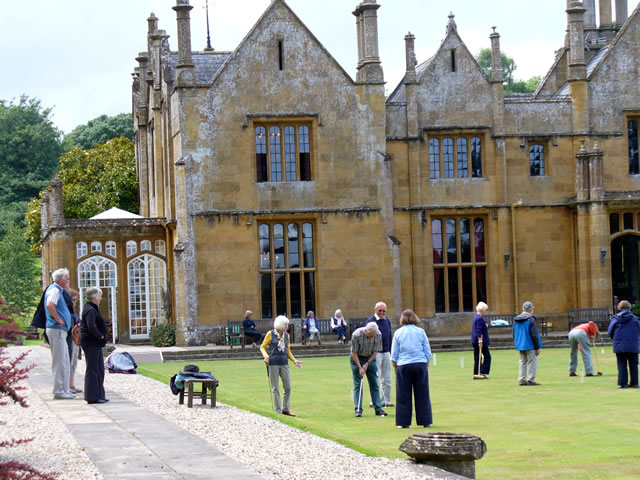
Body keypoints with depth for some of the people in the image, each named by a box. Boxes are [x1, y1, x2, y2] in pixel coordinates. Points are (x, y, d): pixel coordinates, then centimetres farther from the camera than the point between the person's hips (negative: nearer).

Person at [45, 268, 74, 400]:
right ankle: (59, 391, -5)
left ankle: (64, 390, 17)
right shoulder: (54, 290, -12)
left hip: (60, 330, 11)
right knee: (59, 361, -7)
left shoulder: (57, 290, 19)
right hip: (56, 329, -11)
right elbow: (50, 305, -30)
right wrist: (58, 320, -21)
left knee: (65, 362, 13)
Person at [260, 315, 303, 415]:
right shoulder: (270, 334, -2)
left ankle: (286, 409, 15)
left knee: (288, 387, 3)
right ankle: (278, 411, 5)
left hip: (284, 363, 5)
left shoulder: (286, 335, 11)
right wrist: (266, 356, -16)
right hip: (273, 363, -4)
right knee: (275, 388, 1)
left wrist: (295, 361, 8)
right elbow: (262, 347, 2)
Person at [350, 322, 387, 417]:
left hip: (370, 358, 3)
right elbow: (354, 352, -18)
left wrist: (367, 364, -12)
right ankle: (358, 410, -5)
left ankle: (378, 409, 2)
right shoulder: (356, 335, -27)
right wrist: (360, 367, -19)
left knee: (375, 384, 0)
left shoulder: (378, 335, -18)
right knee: (357, 385, -7)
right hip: (357, 358, -3)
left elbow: (375, 351, -6)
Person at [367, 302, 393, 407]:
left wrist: (390, 351, 16)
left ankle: (386, 401, 15)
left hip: (386, 352, 6)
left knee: (387, 379, 8)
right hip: (376, 353, -6)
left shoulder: (387, 320, 12)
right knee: (376, 378, -6)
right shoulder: (371, 321, -7)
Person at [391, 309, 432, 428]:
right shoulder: (421, 331, 3)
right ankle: (425, 421, 10)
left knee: (403, 396, 5)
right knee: (422, 395, 7)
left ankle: (403, 422, 6)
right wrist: (426, 367, 15)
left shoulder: (398, 333, 3)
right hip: (420, 365, 1)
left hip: (403, 366, 0)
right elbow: (428, 353, 6)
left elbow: (394, 355, 5)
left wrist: (395, 368, 15)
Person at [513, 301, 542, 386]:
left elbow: (514, 334, 17)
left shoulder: (515, 320, 9)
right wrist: (537, 347, -11)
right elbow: (534, 335, -14)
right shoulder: (530, 319, -13)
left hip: (520, 346, 7)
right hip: (530, 345, -7)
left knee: (522, 362, 14)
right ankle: (531, 379, -4)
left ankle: (521, 380, 13)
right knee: (532, 361, -1)